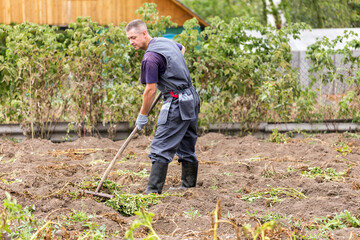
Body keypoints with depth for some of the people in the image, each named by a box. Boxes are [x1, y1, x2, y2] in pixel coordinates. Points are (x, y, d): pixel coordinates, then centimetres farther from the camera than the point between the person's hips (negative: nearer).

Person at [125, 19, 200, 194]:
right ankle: (189, 186, 22)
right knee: (186, 148, 16)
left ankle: (153, 191, -14)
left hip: (176, 102, -10)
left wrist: (142, 116, -5)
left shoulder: (150, 57, -18)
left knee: (161, 149, -11)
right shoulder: (167, 42, 10)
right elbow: (182, 48, 35)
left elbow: (150, 90, -15)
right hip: (192, 97, 10)